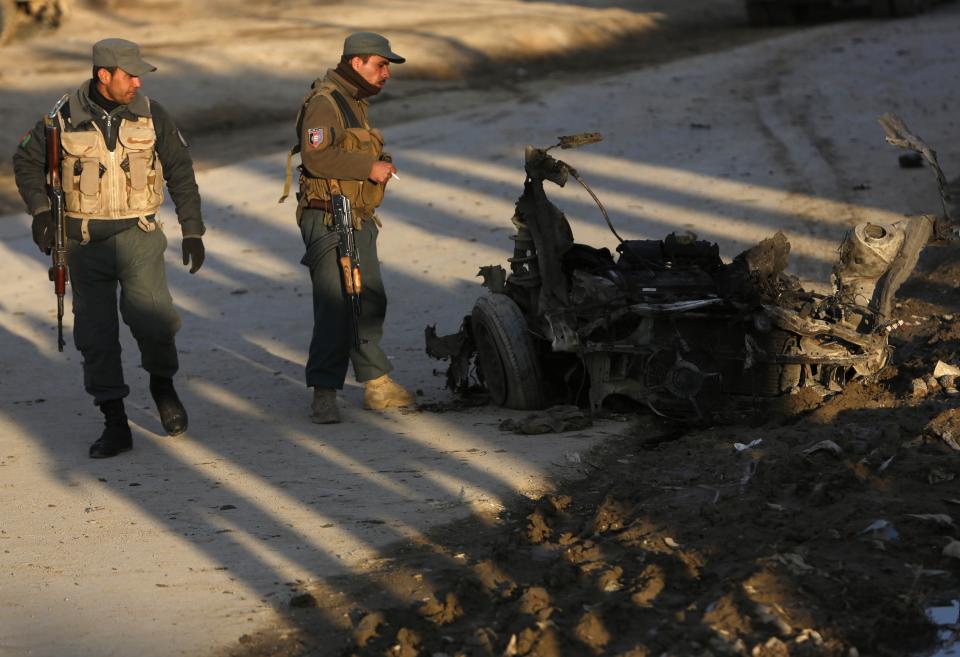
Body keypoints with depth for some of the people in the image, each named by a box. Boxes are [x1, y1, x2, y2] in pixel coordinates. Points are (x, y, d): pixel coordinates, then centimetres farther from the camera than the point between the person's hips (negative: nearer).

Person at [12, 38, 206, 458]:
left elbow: (181, 171, 8)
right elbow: (26, 161, 10)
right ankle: (115, 425, 10)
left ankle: (162, 384, 9)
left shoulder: (150, 116, 0)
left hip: (137, 235, -1)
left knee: (153, 319, -20)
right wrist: (40, 210, -4)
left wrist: (192, 230, 6)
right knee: (95, 335, 1)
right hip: (84, 241, 1)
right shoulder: (65, 119, -3)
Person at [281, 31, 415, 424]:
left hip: (359, 221, 10)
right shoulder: (324, 103, -15)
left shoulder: (355, 103, 18)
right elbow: (317, 157, -27)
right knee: (335, 307, -13)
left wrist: (378, 164, 14)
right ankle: (324, 395, -10)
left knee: (369, 303, 14)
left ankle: (376, 385, 22)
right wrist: (369, 167, -24)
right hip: (328, 220, -10)